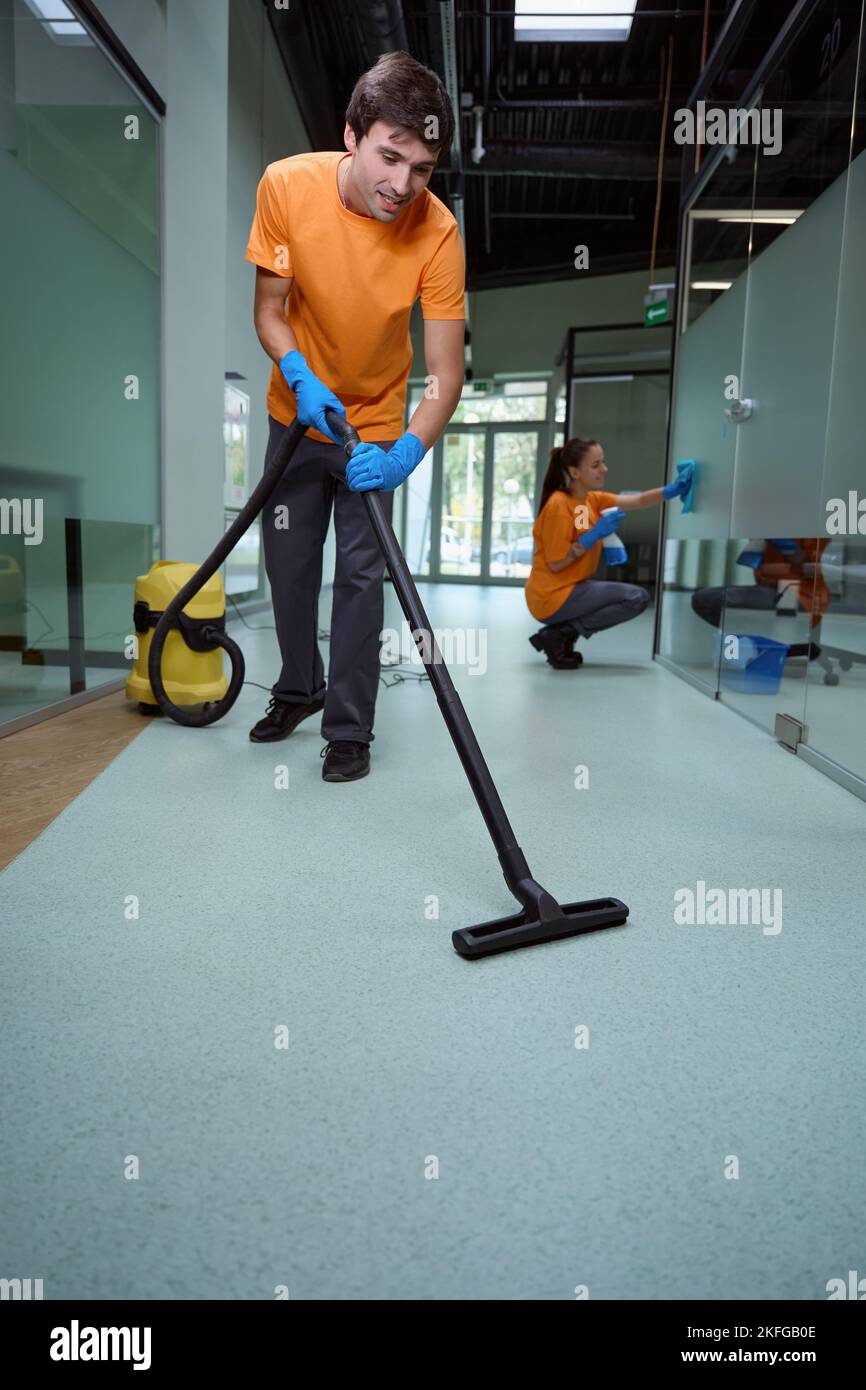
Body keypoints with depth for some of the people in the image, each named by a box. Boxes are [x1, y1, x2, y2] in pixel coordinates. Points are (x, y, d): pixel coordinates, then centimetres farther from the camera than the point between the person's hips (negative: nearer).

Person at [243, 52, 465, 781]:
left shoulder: (437, 232, -25)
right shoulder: (287, 185, -20)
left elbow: (447, 374, -26)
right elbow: (270, 310, -10)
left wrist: (404, 455, -43)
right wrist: (300, 374, -30)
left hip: (376, 428, -2)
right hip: (297, 413, 2)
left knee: (362, 575, -4)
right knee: (288, 563, 12)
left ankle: (349, 728, 11)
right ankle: (298, 689, 34)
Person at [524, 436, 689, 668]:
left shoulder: (593, 500, 9)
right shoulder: (559, 506, -17)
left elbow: (638, 500, 1)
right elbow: (555, 564, -19)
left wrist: (672, 490, -16)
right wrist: (594, 536, -22)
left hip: (568, 590, 9)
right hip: (552, 597, -9)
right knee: (637, 597, -9)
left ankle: (560, 634, 7)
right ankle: (560, 634, -9)